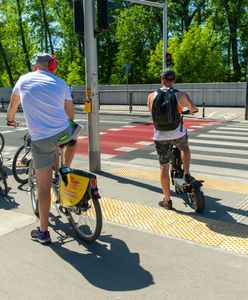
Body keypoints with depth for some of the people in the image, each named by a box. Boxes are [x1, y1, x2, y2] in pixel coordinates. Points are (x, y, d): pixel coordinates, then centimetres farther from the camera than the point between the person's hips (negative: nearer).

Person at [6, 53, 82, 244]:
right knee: (73, 139, 38)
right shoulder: (60, 84, 7)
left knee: (44, 186, 6)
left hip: (40, 139, 0)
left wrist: (10, 119, 47)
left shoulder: (24, 80, 10)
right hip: (63, 132, 0)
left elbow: (13, 104, 26)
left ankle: (43, 232, 15)